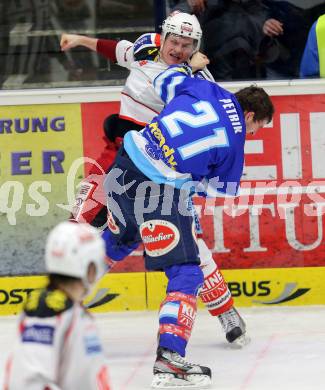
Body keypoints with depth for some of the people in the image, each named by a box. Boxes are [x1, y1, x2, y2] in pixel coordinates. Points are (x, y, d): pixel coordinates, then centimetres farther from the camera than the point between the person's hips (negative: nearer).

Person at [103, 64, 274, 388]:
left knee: (119, 238, 34)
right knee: (185, 274, -2)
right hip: (160, 191, -7)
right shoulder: (234, 141, 0)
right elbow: (217, 189, 8)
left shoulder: (205, 89, 9)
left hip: (126, 161, 7)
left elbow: (166, 80, 21)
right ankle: (168, 360, -14)